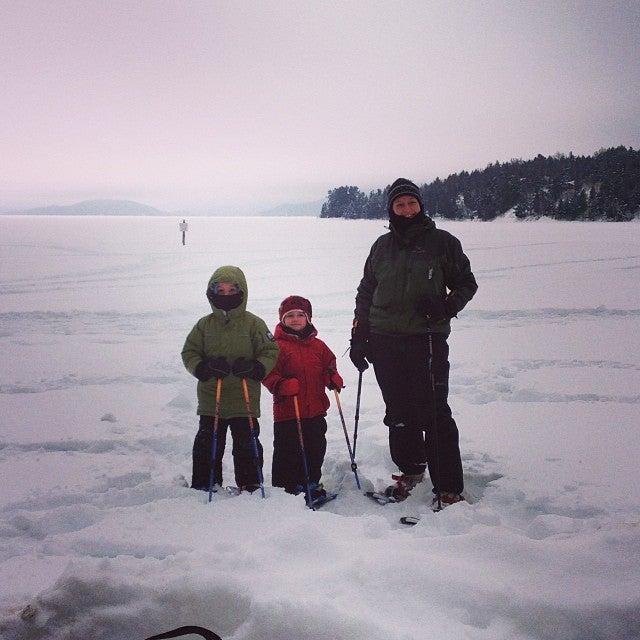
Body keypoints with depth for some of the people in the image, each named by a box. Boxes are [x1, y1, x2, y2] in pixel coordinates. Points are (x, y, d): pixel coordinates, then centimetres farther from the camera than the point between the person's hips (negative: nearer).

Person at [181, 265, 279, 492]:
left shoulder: (254, 324, -1)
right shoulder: (204, 324, 5)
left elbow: (270, 352, 1)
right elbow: (189, 352, 6)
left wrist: (253, 368, -18)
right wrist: (205, 367, -14)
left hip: (244, 399, -2)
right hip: (210, 399, 2)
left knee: (246, 444, 4)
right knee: (207, 445, 8)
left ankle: (251, 487, 18)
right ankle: (203, 486, 21)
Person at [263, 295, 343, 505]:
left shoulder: (318, 346, 10)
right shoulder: (277, 346, -7)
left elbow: (328, 366, 21)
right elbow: (268, 374, -10)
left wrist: (333, 378, 1)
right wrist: (282, 385, -27)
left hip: (315, 410, 5)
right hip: (287, 411, -5)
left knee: (315, 449, 15)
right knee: (288, 452, 0)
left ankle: (312, 484, 31)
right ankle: (285, 488, 13)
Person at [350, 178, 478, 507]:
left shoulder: (442, 242, 3)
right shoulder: (382, 246, 13)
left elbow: (466, 283, 9)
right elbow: (366, 292, 20)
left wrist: (447, 307, -12)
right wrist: (358, 336, 15)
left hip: (427, 340, -4)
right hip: (385, 342, 4)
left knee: (434, 414, -8)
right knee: (398, 413, 11)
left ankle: (449, 490, -2)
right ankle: (410, 470, 30)